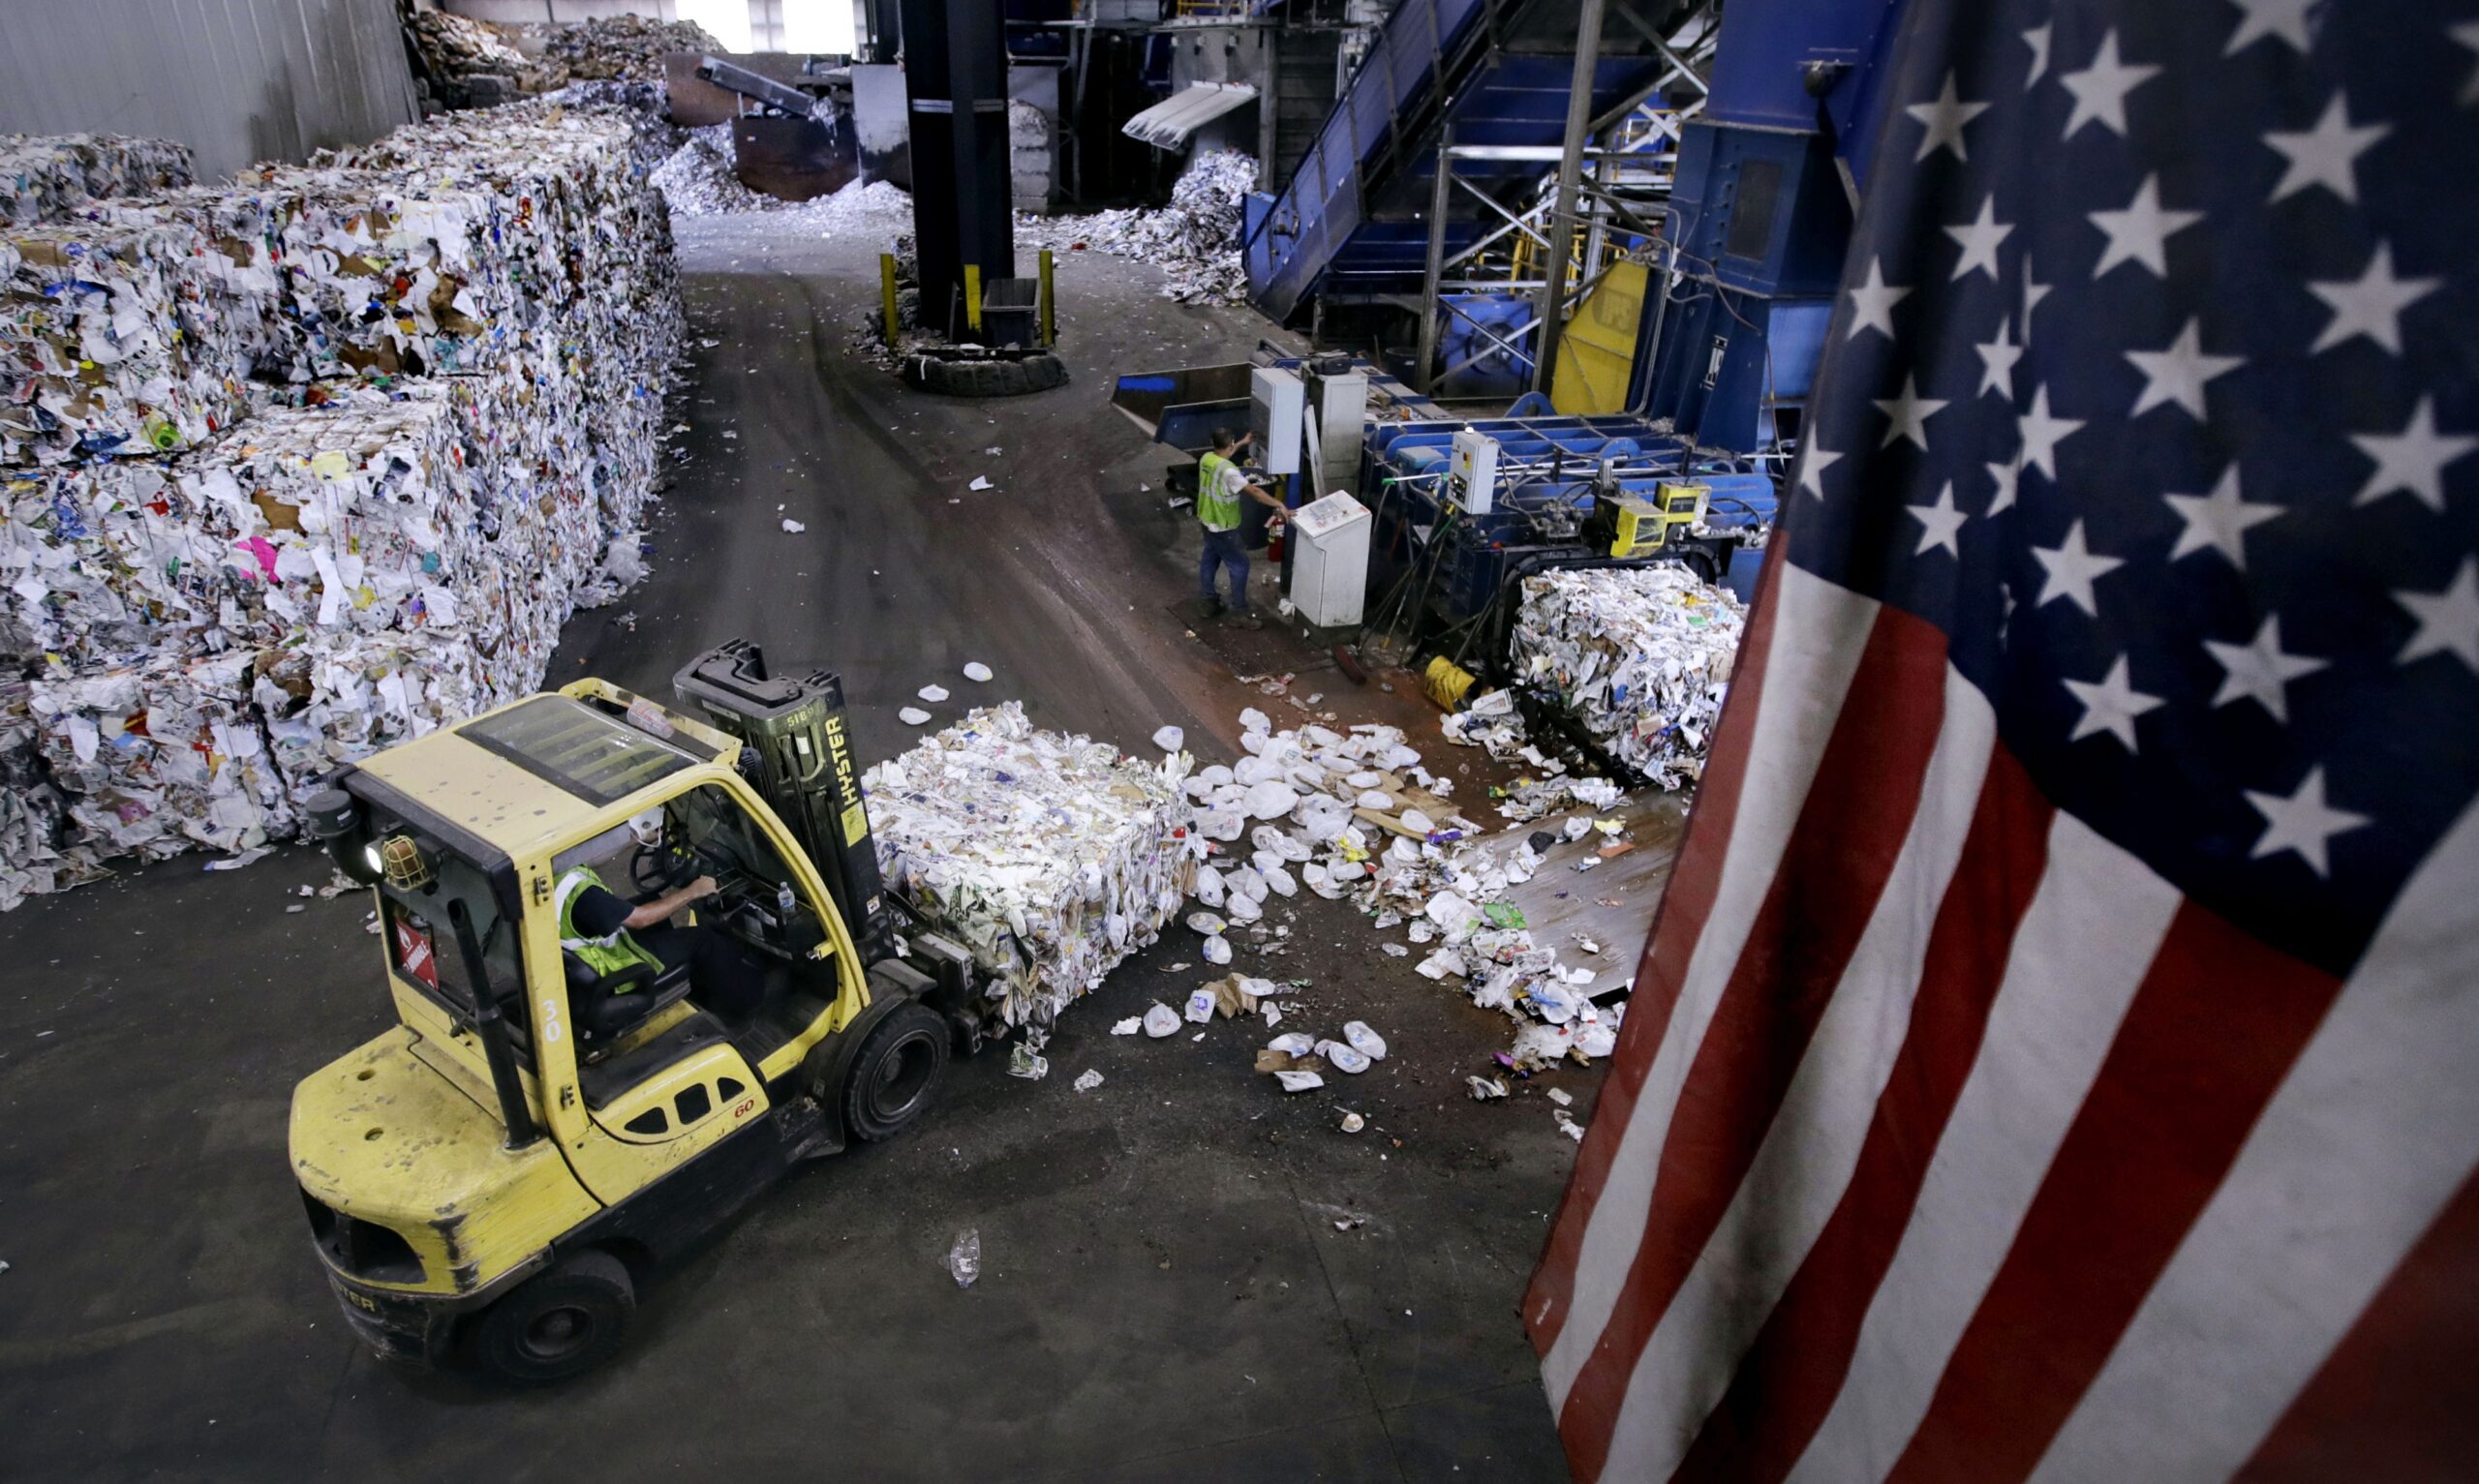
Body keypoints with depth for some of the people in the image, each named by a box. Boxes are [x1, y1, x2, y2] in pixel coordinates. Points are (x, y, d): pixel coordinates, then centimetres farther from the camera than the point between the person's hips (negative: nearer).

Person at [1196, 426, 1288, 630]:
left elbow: (1221, 455, 22)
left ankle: (1210, 603, 36)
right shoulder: (1228, 471, -30)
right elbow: (1254, 491, -31)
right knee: (1239, 567, 2)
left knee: (1209, 561, 22)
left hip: (1207, 522, 9)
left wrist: (1242, 443, 32)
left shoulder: (1206, 459, -3)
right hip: (1223, 528, -9)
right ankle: (1240, 614, 6)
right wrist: (1278, 504, -28)